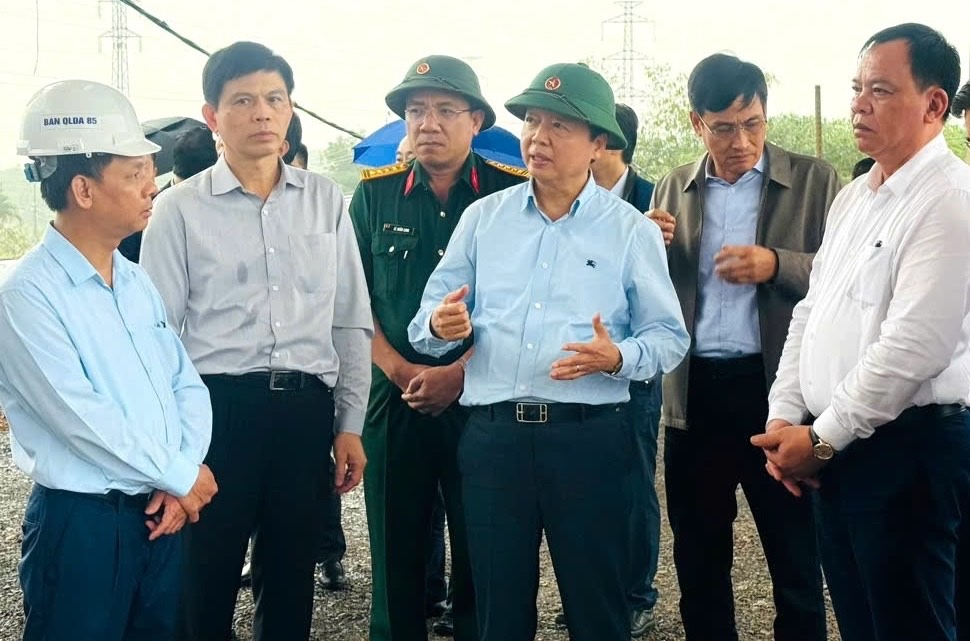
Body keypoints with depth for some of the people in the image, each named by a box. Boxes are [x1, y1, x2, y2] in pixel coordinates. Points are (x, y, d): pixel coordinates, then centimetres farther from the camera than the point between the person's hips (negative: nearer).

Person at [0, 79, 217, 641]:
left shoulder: (137, 280, 9)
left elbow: (187, 384, 8)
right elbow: (83, 419, -20)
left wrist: (180, 480, -7)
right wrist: (181, 476, -10)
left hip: (162, 515, 7)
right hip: (82, 525, -7)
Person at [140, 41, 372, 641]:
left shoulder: (326, 200, 7)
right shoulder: (181, 208, -1)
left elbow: (352, 321, 9)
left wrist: (350, 425, 7)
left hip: (306, 409, 3)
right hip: (217, 408, -2)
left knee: (292, 578, 14)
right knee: (205, 578, 8)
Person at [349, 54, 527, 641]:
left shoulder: (513, 193, -1)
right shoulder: (374, 195, 6)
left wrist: (459, 373, -14)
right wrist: (403, 372, -8)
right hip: (394, 400, 2)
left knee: (484, 557, 5)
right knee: (396, 553, 11)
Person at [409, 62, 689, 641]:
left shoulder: (632, 230, 2)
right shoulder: (483, 217, 9)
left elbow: (669, 337, 1)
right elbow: (429, 322, 7)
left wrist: (617, 358, -19)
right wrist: (441, 325, -16)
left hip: (590, 439, -2)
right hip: (492, 436, 2)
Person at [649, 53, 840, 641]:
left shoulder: (814, 181, 0)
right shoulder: (673, 189, 11)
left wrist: (776, 265, -20)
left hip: (778, 389, -3)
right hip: (695, 393, 3)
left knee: (797, 560, 8)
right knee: (698, 559, 14)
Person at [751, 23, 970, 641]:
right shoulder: (854, 197, 14)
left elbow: (914, 346, -21)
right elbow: (811, 310, 16)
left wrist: (819, 437, -14)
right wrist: (785, 417, 4)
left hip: (909, 449, -8)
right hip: (834, 449, 8)